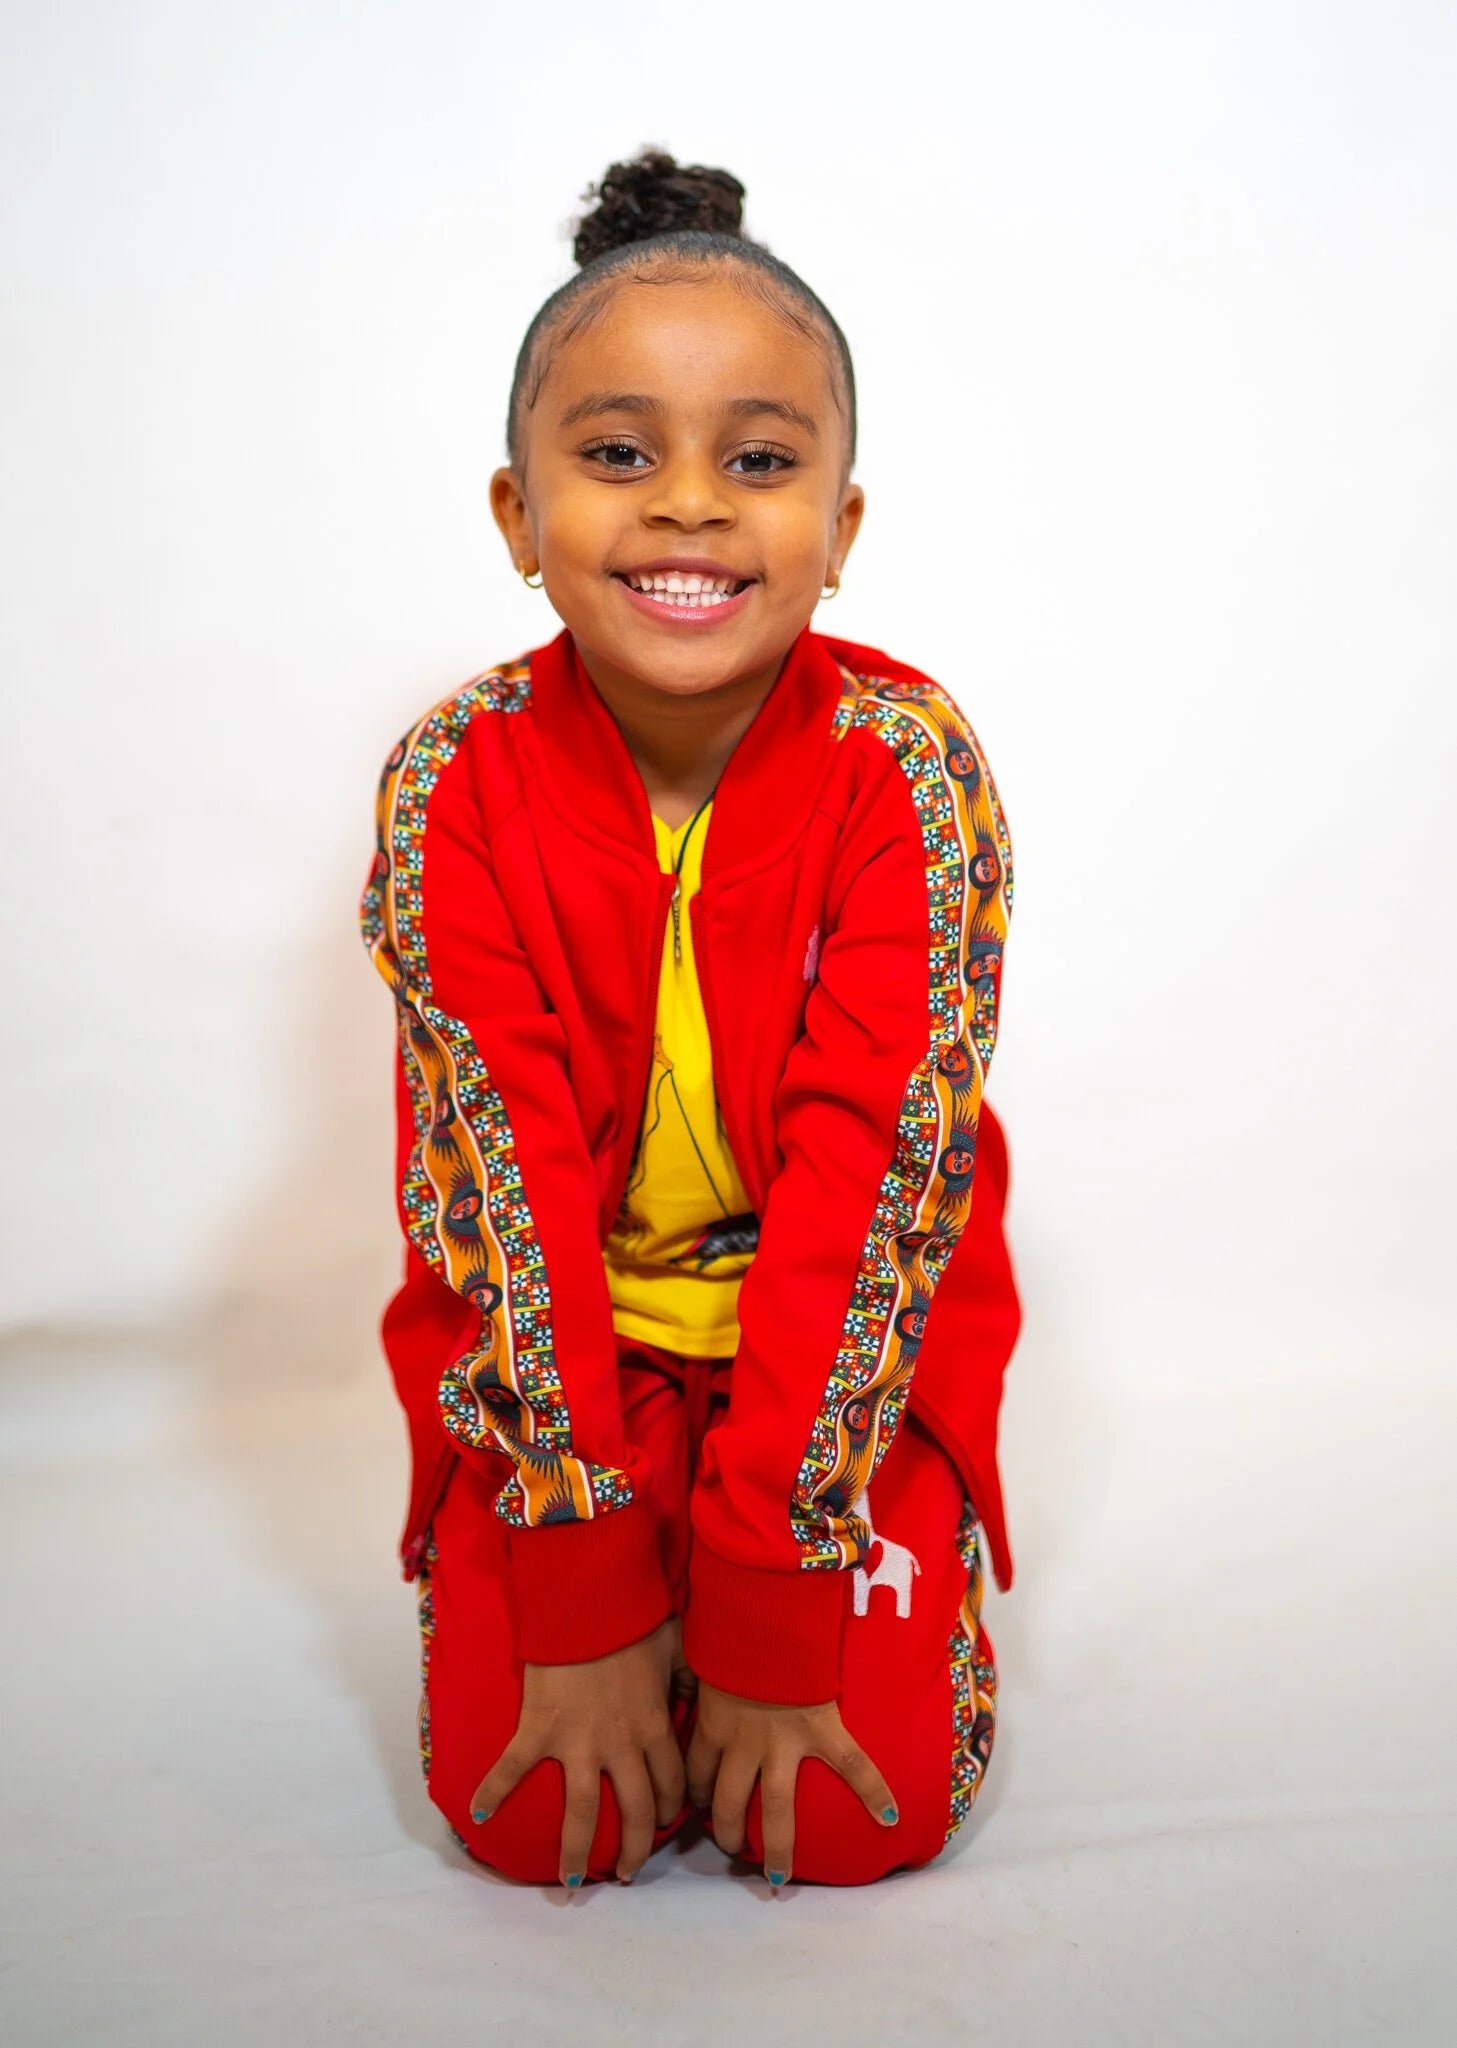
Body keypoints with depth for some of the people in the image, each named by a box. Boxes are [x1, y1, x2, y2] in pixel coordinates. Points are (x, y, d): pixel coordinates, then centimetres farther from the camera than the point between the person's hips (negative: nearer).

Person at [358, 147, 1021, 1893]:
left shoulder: (908, 768, -19)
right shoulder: (458, 784, -16)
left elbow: (863, 1179, -22)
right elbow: (503, 1169, -18)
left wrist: (768, 1617, -22)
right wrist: (584, 1601, -20)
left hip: (851, 1336, 0)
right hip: (561, 1337, 1)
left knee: (867, 1807, -12)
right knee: (528, 1813, -10)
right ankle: (599, 1560, 21)